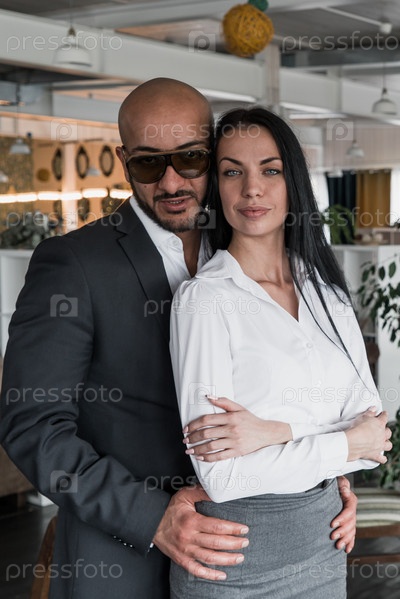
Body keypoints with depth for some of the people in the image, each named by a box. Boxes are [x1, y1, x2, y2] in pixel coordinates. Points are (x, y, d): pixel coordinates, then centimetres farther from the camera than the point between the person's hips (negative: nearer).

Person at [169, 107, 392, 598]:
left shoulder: (326, 291, 4)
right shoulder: (205, 297, -14)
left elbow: (373, 424, -2)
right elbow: (222, 476, -20)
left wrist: (273, 432, -18)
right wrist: (349, 443, -11)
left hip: (322, 538, 5)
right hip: (235, 555, -5)